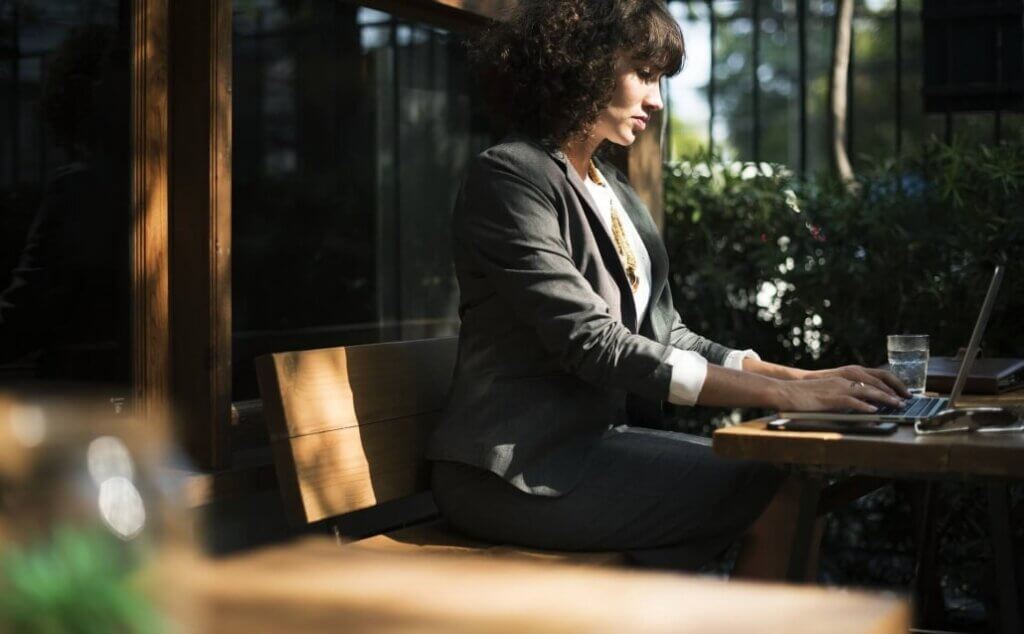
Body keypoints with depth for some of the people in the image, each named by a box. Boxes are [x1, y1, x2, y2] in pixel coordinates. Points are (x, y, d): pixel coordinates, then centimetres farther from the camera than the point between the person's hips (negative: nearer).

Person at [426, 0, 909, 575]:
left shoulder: (616, 192, 17)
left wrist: (804, 378, -1)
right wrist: (780, 393, -21)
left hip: (602, 436, 8)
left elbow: (665, 335, 14)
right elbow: (593, 344, -20)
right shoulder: (509, 178, -11)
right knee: (780, 498, -17)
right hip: (523, 468, -8)